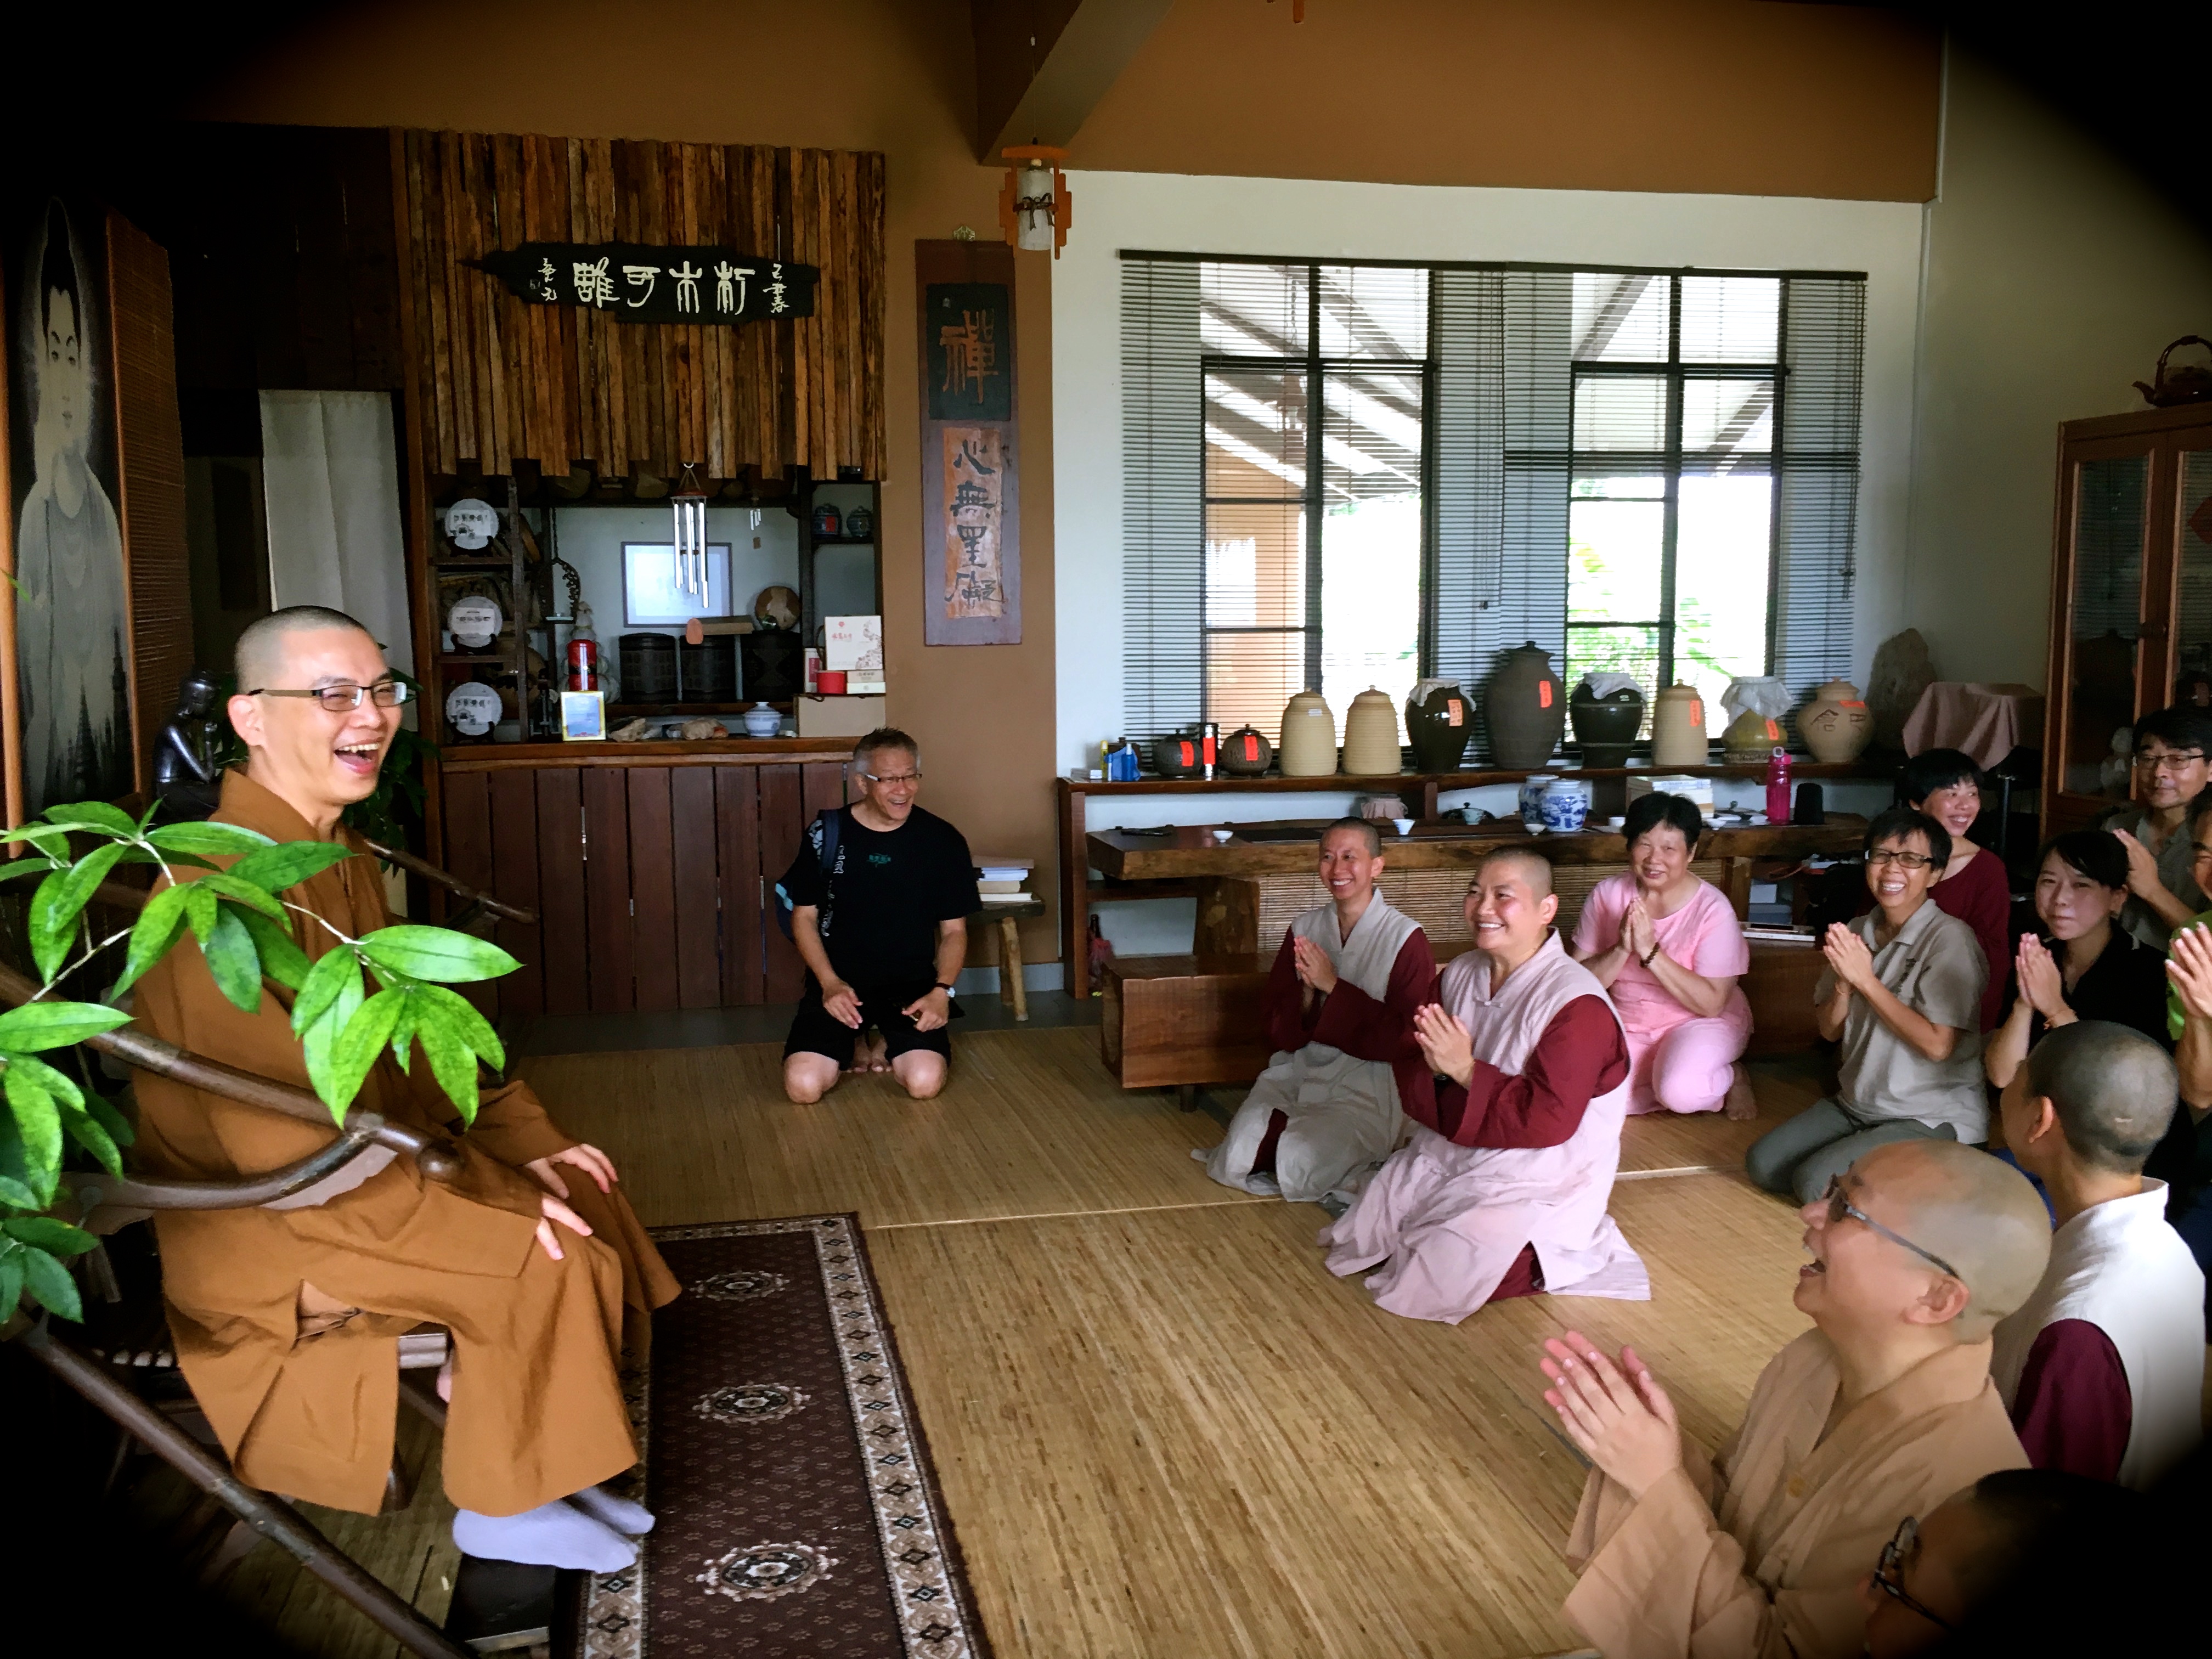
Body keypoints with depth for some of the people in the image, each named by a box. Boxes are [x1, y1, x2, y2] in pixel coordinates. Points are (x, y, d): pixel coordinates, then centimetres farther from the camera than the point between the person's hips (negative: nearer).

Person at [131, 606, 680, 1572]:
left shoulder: (341, 856, 4)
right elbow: (291, 1147, -29)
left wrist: (523, 1138, 1)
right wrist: (489, 1205, -24)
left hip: (357, 1149, 9)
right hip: (249, 1218, -9)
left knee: (579, 1200, 2)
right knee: (539, 1262, -19)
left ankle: (537, 1473, 11)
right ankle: (498, 1509, 3)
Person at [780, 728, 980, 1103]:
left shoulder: (943, 840, -1)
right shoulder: (827, 834, -2)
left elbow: (954, 930, 5)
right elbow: (804, 917, 6)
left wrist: (942, 990, -12)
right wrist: (830, 982, -10)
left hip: (912, 982, 0)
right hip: (839, 980, 0)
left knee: (925, 1082, -25)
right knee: (804, 1085, -21)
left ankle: (887, 1044, 12)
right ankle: (850, 1044, 15)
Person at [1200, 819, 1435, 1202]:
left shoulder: (1406, 938, -7)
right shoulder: (1305, 928, 6)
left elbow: (1404, 1039, -13)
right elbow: (1280, 1033, 5)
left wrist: (1333, 986, -17)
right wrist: (1307, 993, -16)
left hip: (1367, 1083, -4)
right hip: (1298, 1070, 4)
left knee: (1297, 1171, -25)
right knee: (1236, 1163, -15)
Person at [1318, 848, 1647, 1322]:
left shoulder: (1577, 1004, -22)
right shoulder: (1461, 974, 1)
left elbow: (1550, 1120, -26)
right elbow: (1415, 1065, 7)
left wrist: (1465, 1070, -23)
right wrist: (1434, 1064, -17)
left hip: (1533, 1188, -7)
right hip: (1447, 1157, 7)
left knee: (1427, 1287, -18)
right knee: (1354, 1241, 3)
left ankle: (1549, 1255, 6)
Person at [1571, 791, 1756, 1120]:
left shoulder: (1712, 910, -15)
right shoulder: (1606, 895, -6)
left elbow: (1711, 1004, -20)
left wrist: (1650, 951, -28)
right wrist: (1622, 949, -25)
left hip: (1699, 1024, -3)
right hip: (1627, 1027, 4)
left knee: (1679, 1091, -33)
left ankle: (1732, 1078, 0)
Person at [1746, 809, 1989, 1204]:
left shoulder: (1948, 939, -17)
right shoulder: (1857, 932, 5)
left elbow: (1938, 1045, -22)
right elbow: (1830, 1030, 6)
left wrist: (1865, 979, -21)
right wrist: (1843, 982, -15)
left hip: (1935, 1119, -7)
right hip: (1857, 1104, 7)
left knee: (1816, 1184, -20)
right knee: (1762, 1163, -4)